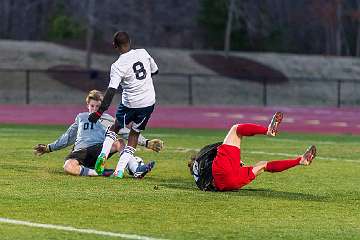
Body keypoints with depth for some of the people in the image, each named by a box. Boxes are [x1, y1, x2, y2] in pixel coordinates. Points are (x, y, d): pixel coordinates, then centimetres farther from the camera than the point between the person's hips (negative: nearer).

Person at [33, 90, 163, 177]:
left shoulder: (107, 120, 21)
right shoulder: (81, 117, 27)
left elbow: (128, 134, 14)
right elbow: (67, 138, 35)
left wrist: (146, 143, 2)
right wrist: (49, 148, 33)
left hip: (100, 148, 0)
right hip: (80, 151, 0)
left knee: (119, 142, -31)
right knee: (68, 166, -37)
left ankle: (136, 169, -43)